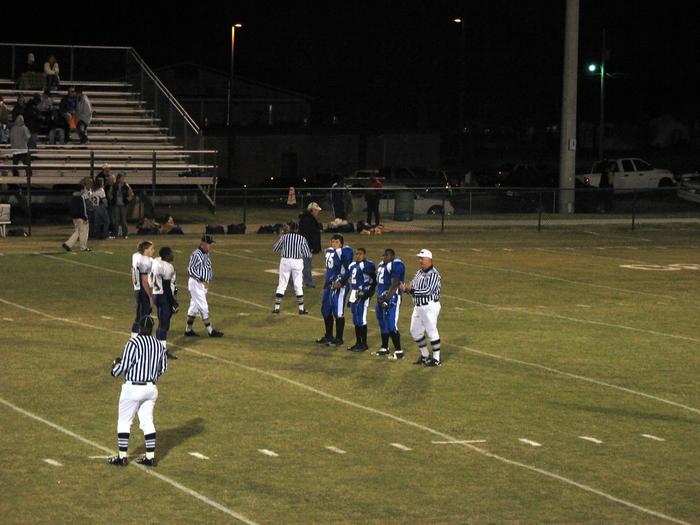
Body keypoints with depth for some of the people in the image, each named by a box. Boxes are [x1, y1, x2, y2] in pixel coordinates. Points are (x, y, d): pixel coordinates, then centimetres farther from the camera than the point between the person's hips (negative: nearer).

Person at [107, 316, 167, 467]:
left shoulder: (133, 343, -15)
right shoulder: (159, 345, 3)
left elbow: (124, 366, -15)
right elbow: (163, 368, 11)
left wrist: (114, 369, 7)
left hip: (133, 388, -5)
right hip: (151, 388, 5)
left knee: (124, 422, 6)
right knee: (147, 422, 14)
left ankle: (122, 457, 7)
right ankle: (150, 456, 12)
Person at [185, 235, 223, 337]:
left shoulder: (206, 254, 10)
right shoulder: (196, 255, -19)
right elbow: (191, 270, -22)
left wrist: (209, 280, 6)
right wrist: (202, 280, -24)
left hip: (203, 284, 10)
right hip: (196, 283, -10)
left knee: (194, 306, 14)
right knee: (203, 307, -6)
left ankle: (188, 330, 21)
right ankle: (210, 331, -5)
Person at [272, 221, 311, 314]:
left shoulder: (284, 237, -1)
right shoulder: (302, 239, -3)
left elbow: (275, 249, 10)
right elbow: (307, 254, -2)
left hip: (285, 261, 0)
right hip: (297, 262, 0)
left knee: (282, 284, 7)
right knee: (298, 285, 8)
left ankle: (277, 308, 4)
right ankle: (301, 309, 10)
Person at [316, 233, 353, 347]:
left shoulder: (345, 251, -11)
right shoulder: (329, 251, 15)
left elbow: (348, 270, -16)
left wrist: (341, 282, -24)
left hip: (339, 286, -9)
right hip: (329, 285, 9)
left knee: (338, 312, -5)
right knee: (326, 311, 16)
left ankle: (339, 339, 3)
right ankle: (328, 336, 29)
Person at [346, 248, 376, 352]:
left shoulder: (368, 265, -12)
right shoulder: (353, 266, 15)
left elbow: (374, 280, -13)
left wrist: (369, 292, -16)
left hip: (362, 295, -9)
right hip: (354, 295, 9)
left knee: (361, 320, -6)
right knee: (355, 320, 13)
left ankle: (364, 344, 1)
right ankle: (358, 342, 21)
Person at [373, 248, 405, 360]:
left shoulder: (396, 265, -15)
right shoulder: (382, 265, 16)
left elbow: (395, 285, -20)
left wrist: (386, 297, -22)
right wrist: (379, 298, 21)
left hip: (392, 297, -10)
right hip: (382, 297, 10)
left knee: (391, 326, -10)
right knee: (383, 325, 16)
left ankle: (399, 352, -6)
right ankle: (384, 348, 28)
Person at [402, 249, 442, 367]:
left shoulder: (433, 274, -16)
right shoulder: (419, 273, 12)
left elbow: (427, 291, -24)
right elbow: (413, 286, 11)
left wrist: (411, 289, -22)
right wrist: (407, 287, -12)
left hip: (430, 307, -9)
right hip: (418, 307, 9)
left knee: (431, 332, -3)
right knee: (415, 332, 14)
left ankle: (436, 359, 7)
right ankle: (425, 356, 29)